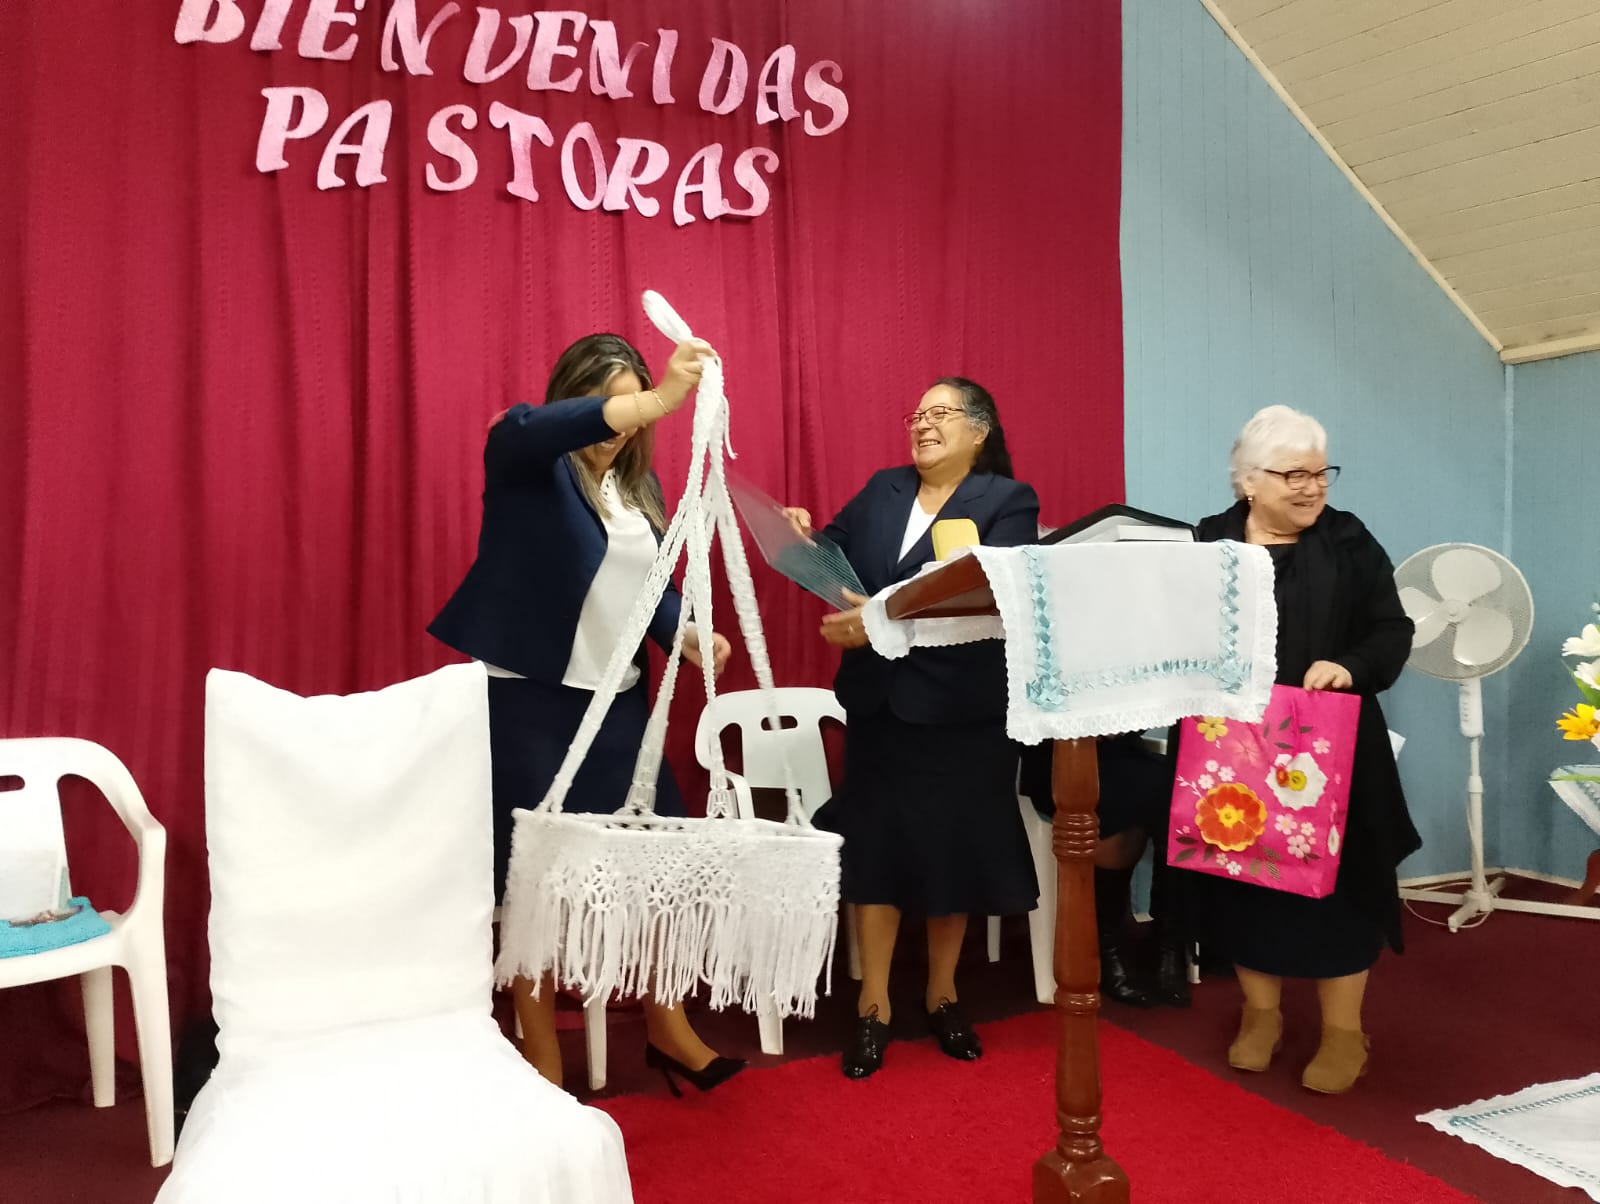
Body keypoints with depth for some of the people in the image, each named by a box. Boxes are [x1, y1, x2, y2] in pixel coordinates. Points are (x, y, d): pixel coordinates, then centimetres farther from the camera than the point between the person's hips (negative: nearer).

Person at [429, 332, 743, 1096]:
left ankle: (667, 1030, 19)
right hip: (525, 696, -5)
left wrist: (688, 635, -8)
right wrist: (661, 398, -39)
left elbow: (655, 584, 13)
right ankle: (542, 1063, 15)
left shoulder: (640, 486, 13)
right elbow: (531, 426, -29)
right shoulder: (524, 459, -5)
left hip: (616, 701, 6)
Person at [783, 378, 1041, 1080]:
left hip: (962, 709, -3)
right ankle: (873, 1005, 18)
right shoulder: (881, 490, 11)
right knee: (874, 844, 5)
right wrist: (801, 536, -15)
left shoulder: (1008, 501, -5)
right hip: (878, 702, 3)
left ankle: (941, 996, 29)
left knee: (952, 850, 8)